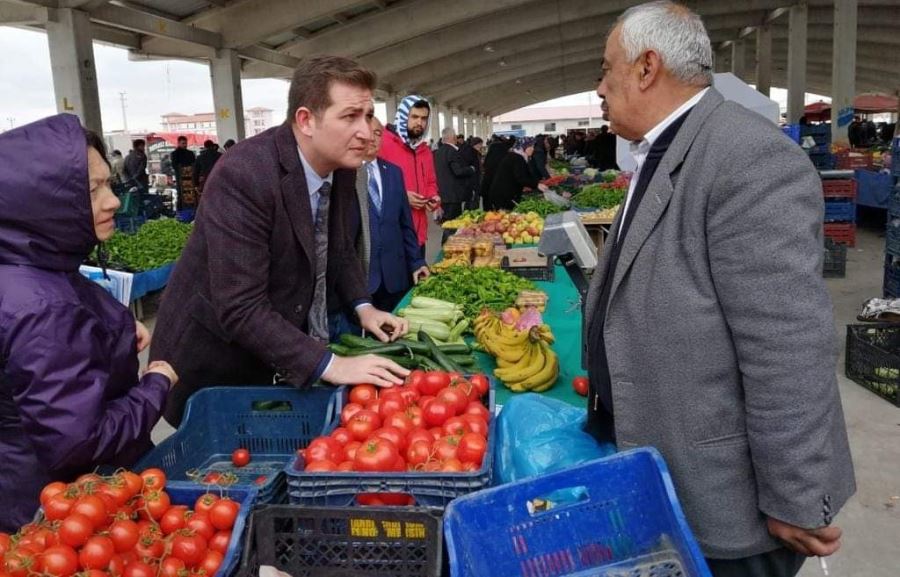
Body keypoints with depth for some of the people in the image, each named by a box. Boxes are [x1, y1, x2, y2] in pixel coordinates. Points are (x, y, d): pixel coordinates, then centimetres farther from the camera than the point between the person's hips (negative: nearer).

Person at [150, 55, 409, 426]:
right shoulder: (243, 176, -29)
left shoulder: (341, 165, -5)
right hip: (214, 358, -6)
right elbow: (240, 309, -32)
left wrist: (362, 306, 0)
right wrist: (329, 365, -34)